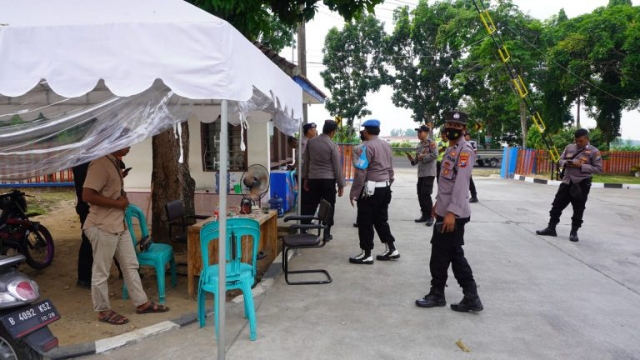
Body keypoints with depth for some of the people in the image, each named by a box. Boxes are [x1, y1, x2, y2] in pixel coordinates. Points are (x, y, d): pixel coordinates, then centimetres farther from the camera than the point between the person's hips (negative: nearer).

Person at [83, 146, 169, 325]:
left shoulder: (113, 162, 11)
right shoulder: (100, 164, -20)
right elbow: (87, 195, -27)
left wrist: (122, 199, 5)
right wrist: (117, 203, -19)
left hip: (119, 225, 10)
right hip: (102, 228, -10)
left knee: (131, 265, 15)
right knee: (101, 271, 6)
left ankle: (142, 303, 26)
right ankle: (103, 311, 21)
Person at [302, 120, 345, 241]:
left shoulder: (311, 142, 3)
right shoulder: (332, 145, -11)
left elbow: (306, 162, 9)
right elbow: (337, 167, -8)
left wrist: (305, 178, 18)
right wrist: (341, 184, -1)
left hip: (313, 179, 4)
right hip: (328, 180, -4)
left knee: (310, 205, 13)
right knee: (328, 206, 6)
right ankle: (326, 233, 8)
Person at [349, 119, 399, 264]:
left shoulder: (367, 147, -15)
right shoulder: (386, 145, 9)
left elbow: (361, 172, -16)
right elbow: (390, 169, 15)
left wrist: (354, 193, -12)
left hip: (370, 189, -8)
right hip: (385, 188, 8)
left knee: (365, 222, 1)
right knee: (381, 219, 17)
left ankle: (366, 254, 7)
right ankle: (391, 249, 20)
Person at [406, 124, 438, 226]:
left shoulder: (431, 143, -8)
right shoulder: (419, 145, 15)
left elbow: (435, 155, -21)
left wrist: (423, 157, -14)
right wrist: (412, 159, -2)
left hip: (429, 173, -8)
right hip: (420, 173, 8)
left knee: (426, 194, -10)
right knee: (420, 194, 8)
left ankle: (430, 216, -1)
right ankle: (424, 215, 18)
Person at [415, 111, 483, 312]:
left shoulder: (465, 150, -14)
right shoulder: (451, 149, 17)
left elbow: (461, 183, -22)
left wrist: (452, 212, -26)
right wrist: (438, 203, 23)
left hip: (453, 214, -10)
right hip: (445, 211, 10)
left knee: (440, 255, 2)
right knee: (455, 255, 12)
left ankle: (437, 295, 19)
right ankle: (471, 297, 19)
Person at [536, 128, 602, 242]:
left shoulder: (594, 152, -6)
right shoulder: (569, 147, 7)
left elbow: (599, 169, -9)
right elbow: (560, 160, 15)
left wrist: (581, 166, -19)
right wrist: (566, 163, -9)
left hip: (581, 184, -5)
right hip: (567, 182, 5)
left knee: (578, 210, 4)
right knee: (557, 205, 7)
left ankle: (574, 232, 15)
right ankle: (551, 228, 16)